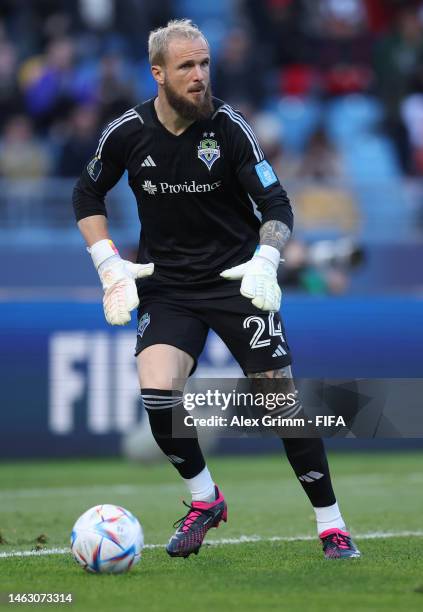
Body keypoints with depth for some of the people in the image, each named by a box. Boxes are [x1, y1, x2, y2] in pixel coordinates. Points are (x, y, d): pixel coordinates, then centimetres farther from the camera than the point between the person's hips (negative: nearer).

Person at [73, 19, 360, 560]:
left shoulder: (227, 125, -12)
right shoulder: (127, 133, -7)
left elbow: (276, 205, -10)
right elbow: (87, 196, 10)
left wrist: (265, 261, -29)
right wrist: (109, 265, -1)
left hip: (237, 278, -1)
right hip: (166, 286, 1)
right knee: (157, 393, -21)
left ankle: (331, 525, 9)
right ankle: (204, 500, 5)